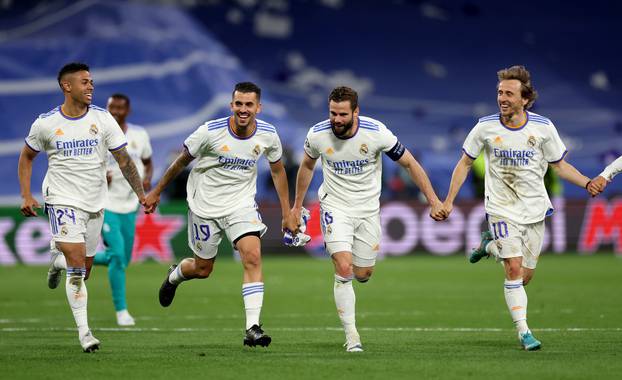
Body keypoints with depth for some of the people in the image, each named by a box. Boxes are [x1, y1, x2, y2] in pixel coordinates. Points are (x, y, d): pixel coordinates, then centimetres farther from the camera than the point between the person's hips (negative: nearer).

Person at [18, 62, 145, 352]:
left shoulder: (102, 119, -3)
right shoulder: (45, 123, -5)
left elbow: (123, 159, 1)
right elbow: (26, 157, 10)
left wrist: (141, 193, -8)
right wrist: (26, 196, 2)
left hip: (95, 203, 3)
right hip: (63, 201, -3)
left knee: (84, 270, 11)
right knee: (77, 265, -16)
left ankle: (58, 257, 46)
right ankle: (83, 331, -11)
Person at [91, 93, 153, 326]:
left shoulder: (139, 135, 2)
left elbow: (148, 163, 16)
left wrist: (147, 178, -6)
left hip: (129, 205, 5)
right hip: (105, 204, -4)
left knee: (122, 259, 8)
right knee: (118, 255, -15)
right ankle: (121, 310, -3)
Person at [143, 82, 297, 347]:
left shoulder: (268, 135, -10)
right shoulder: (211, 131, -19)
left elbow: (277, 170, 9)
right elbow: (181, 161, -3)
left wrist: (287, 212, 10)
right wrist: (156, 192, 5)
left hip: (241, 206, 2)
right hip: (205, 206, -2)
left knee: (253, 258, -20)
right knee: (202, 270, 8)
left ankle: (252, 328, -21)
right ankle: (174, 275, 46)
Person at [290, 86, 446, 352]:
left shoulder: (376, 133, -19)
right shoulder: (317, 135, -15)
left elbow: (409, 163, -7)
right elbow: (307, 166, 8)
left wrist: (433, 200, -9)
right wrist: (297, 205, 16)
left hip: (368, 208, 1)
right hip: (335, 206, -1)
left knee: (363, 274, 6)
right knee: (344, 269, -17)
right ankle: (351, 335, -10)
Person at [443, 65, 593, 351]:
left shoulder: (543, 127, -7)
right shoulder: (485, 127, -8)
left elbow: (560, 166, 5)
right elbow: (465, 163, 6)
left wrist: (589, 183, -10)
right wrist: (449, 200, 3)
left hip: (534, 209, 2)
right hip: (502, 209, -2)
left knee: (526, 275, 5)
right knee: (514, 270, -16)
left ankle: (490, 245, 33)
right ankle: (523, 332, -7)